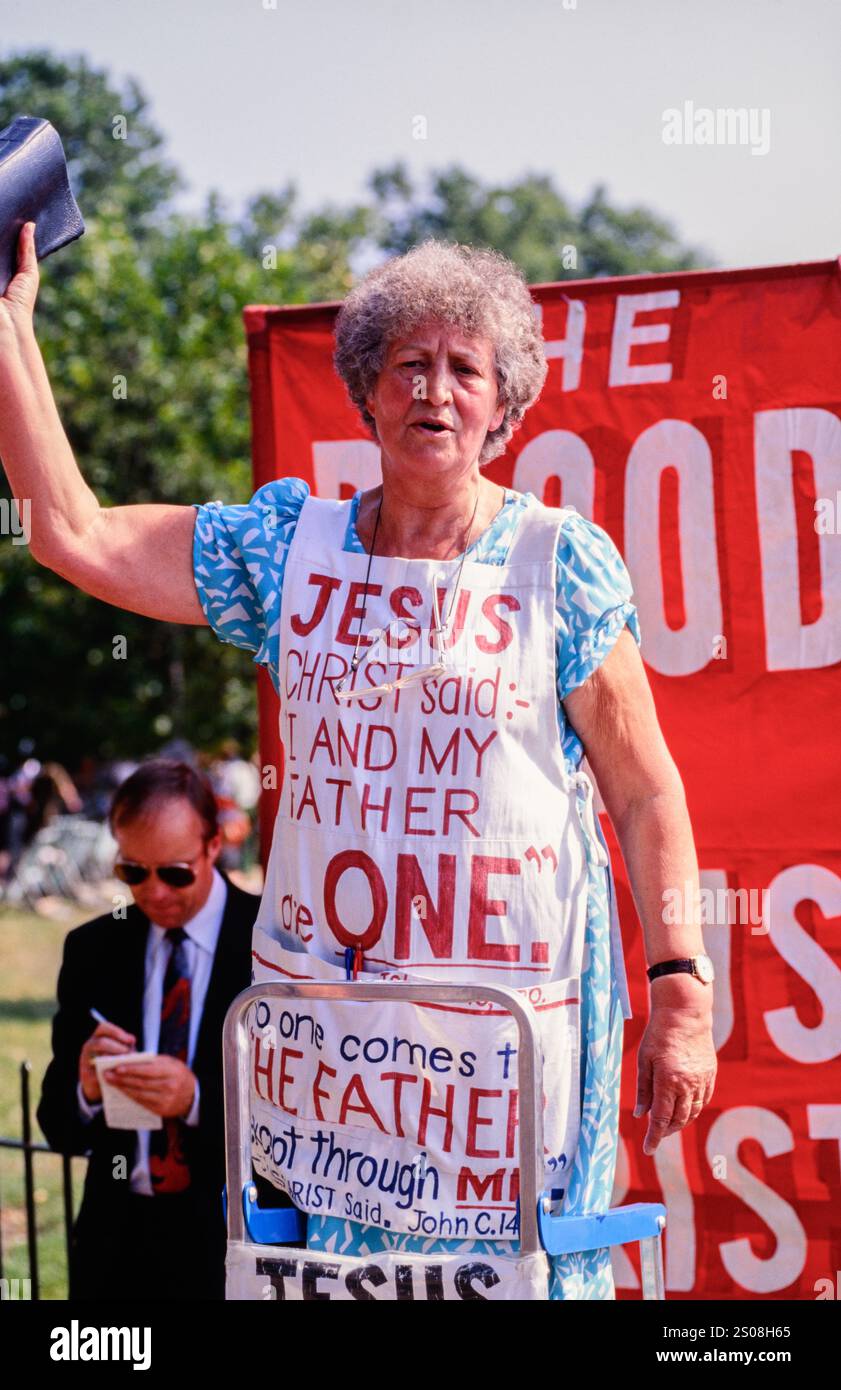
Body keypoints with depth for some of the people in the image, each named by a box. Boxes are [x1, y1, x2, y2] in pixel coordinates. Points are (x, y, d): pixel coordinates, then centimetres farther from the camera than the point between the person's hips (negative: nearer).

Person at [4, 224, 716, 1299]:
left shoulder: (562, 562, -1)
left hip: (517, 998, -3)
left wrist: (681, 991, -8)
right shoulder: (290, 543, 7)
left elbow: (645, 794, -1)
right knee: (339, 1255, 6)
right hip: (327, 998, 3)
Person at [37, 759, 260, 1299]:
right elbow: (58, 1126, 4)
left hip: (237, 1240, -3)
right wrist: (86, 1090, -18)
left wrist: (198, 1100, -26)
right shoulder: (92, 949, 4)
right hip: (118, 1241, 3)